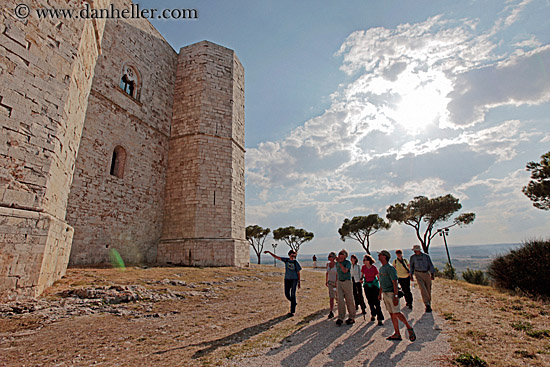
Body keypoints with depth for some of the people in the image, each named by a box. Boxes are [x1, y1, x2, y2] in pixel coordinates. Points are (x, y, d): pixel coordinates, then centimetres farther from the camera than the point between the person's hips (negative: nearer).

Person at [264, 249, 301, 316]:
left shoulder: (296, 263, -7)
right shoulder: (286, 260, 0)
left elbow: (298, 273, 0)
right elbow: (276, 257, 1)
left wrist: (299, 282, 0)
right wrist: (269, 252, -5)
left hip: (294, 279, -3)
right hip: (287, 279, 3)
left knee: (293, 294, -6)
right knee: (287, 294, 2)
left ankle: (292, 311, 3)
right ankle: (294, 303, 33)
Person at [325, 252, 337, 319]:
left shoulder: (337, 264, -15)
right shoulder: (328, 264, 3)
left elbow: (337, 274, -16)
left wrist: (336, 283, -19)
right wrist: (326, 281, 13)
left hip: (337, 282, -4)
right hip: (330, 282, 4)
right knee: (331, 297, 3)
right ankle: (331, 312, 8)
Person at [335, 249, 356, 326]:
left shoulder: (348, 263, -8)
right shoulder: (337, 264, 11)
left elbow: (345, 271, -25)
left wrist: (340, 262, -23)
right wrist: (336, 283, 19)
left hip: (347, 282, -5)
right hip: (339, 282, 5)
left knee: (349, 300, 4)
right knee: (340, 300, -4)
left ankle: (352, 318, 17)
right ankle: (340, 318, 1)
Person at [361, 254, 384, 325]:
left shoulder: (374, 267, -14)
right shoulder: (363, 267, -4)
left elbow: (378, 276, -5)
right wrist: (362, 279, -6)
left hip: (374, 285, -4)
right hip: (367, 285, 4)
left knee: (376, 302, -7)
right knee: (370, 302, 12)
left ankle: (380, 319, 0)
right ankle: (373, 314, 33)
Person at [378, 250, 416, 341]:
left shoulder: (390, 268, -16)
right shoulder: (381, 268, 12)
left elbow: (395, 282, -19)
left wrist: (395, 296, -23)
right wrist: (380, 293, 21)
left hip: (391, 293, -9)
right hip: (385, 293, 9)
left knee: (396, 313, -6)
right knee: (391, 314, 10)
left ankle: (409, 328, 15)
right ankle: (397, 334, 17)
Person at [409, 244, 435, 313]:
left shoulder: (426, 256, -2)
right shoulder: (412, 257, -1)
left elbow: (430, 265, -1)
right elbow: (411, 266, 9)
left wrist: (432, 274, -11)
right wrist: (411, 275, 7)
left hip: (426, 273, 1)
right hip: (418, 274, -1)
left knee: (428, 289, 7)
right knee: (423, 289, -13)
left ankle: (429, 304, 23)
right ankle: (427, 305, -9)